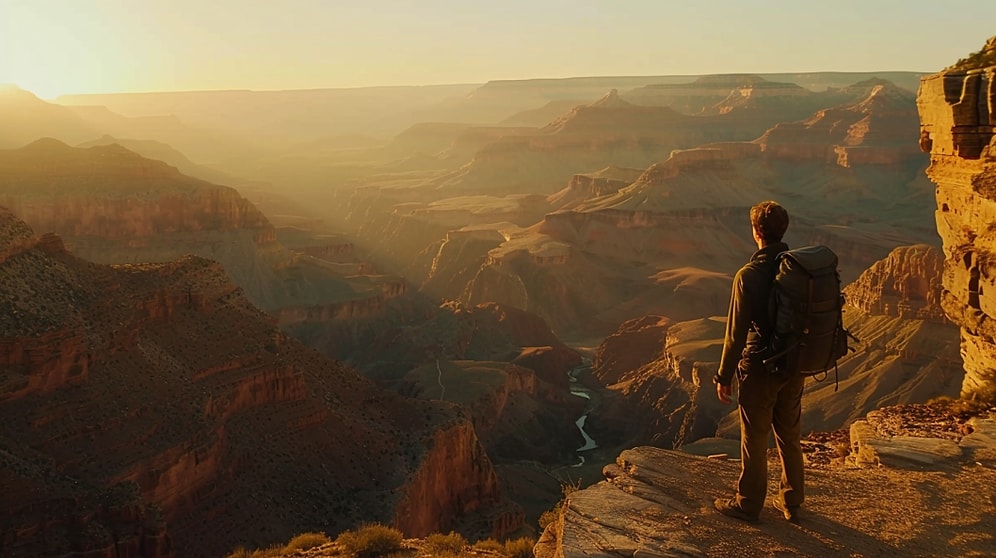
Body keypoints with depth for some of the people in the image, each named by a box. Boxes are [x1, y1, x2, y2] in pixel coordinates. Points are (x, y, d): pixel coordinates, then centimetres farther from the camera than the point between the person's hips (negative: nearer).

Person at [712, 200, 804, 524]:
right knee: (790, 436, 18)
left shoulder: (749, 275, -19)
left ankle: (748, 504, 20)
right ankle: (791, 503, 29)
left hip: (760, 366, -6)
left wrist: (724, 377, -8)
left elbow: (737, 331, -17)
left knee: (754, 439, 7)